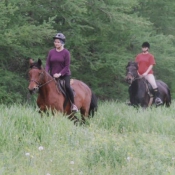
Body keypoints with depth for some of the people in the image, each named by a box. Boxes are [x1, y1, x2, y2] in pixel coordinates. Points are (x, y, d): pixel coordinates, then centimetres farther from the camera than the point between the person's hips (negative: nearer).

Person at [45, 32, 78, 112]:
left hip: (64, 75, -5)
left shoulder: (66, 52, -7)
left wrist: (60, 74, -21)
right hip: (53, 75, 5)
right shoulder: (51, 52, 5)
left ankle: (73, 104, -13)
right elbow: (48, 64, 5)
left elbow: (67, 66, -10)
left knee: (67, 86, -26)